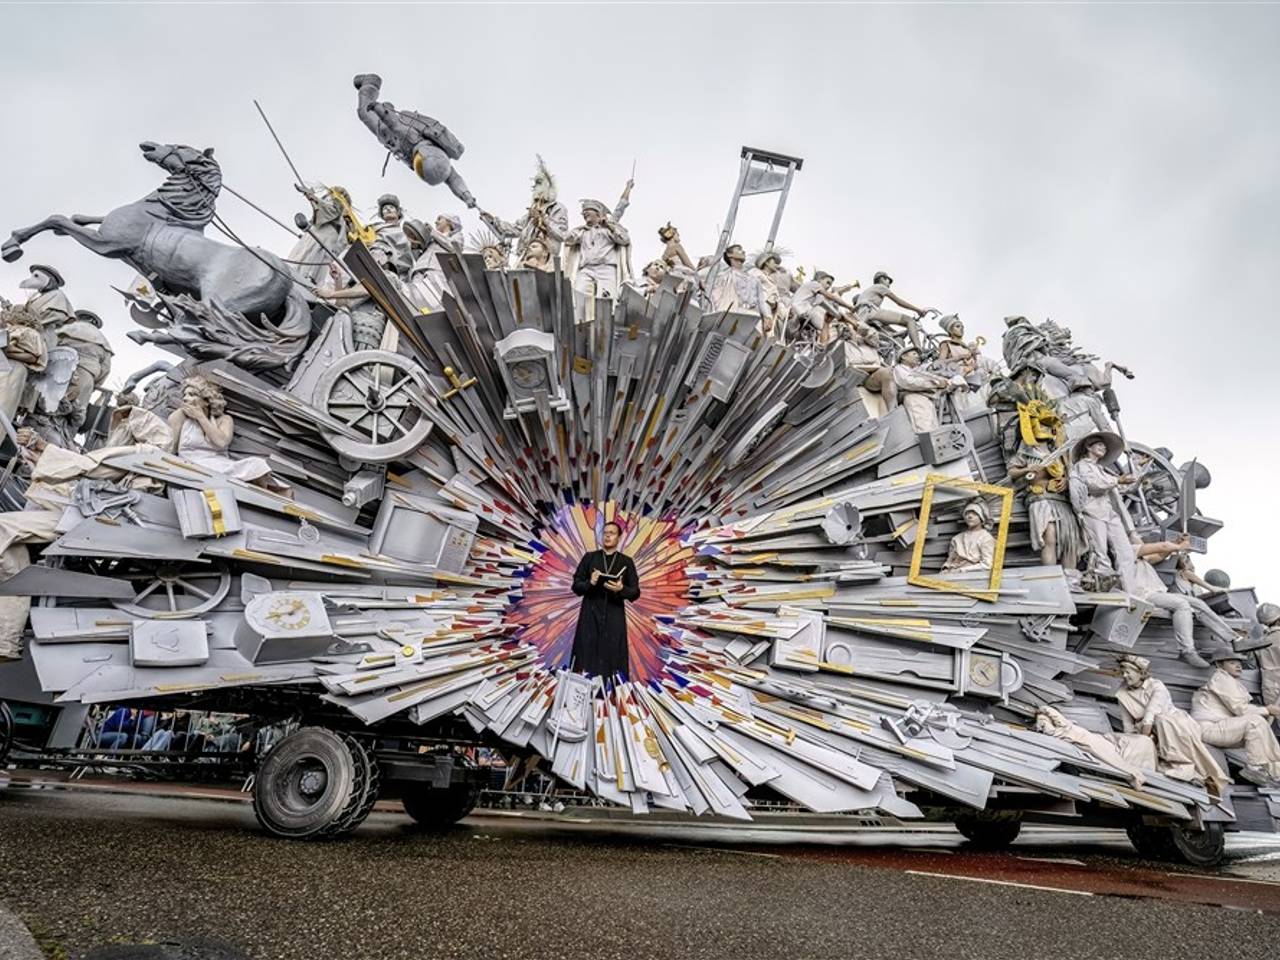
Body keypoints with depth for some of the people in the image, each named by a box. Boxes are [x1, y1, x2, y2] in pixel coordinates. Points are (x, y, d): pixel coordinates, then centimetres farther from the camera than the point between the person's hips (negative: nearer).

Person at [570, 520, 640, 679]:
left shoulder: (626, 562, 6)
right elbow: (576, 586, 6)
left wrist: (621, 589, -16)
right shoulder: (589, 558, 7)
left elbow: (635, 592, 4)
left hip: (615, 619, 0)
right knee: (587, 668, -2)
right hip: (590, 617, 0)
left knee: (612, 660, -4)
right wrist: (589, 583, -14)